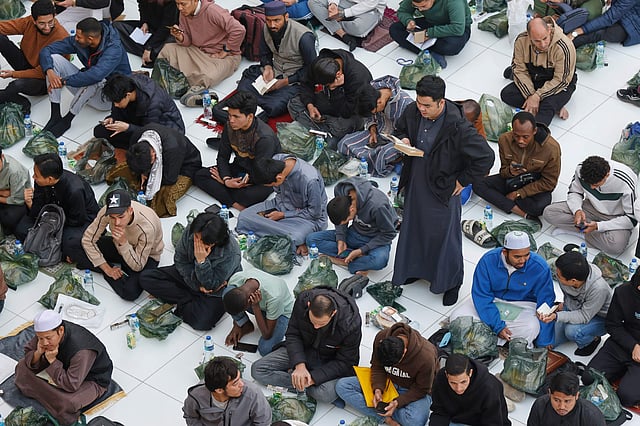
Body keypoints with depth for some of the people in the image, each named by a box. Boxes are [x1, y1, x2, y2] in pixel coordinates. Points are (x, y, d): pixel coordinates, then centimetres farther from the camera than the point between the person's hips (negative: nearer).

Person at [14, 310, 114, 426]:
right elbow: (28, 353, -6)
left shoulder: (82, 351, -42)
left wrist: (52, 360, -38)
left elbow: (71, 385, -38)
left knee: (67, 403, -37)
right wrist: (38, 353, -31)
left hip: (92, 380, -7)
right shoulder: (47, 332, -20)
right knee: (22, 366, 0)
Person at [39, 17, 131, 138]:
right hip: (85, 89, 6)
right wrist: (49, 71, -28)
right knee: (54, 58, -11)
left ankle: (67, 120, -20)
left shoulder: (114, 49, -29)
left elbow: (96, 74, -44)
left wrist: (64, 81, -37)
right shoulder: (77, 41, -10)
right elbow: (46, 50, -7)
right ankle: (55, 115, -17)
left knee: (94, 80, -41)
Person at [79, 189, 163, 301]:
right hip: (119, 246, 3)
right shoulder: (106, 212, -28)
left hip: (147, 256, -3)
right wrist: (108, 269, -18)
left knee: (130, 292, -31)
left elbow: (137, 267, -29)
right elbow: (87, 240, -15)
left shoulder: (146, 227, -38)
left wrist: (124, 242, -43)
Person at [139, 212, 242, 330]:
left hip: (216, 290, -5)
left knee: (202, 322, -32)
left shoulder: (231, 253, -34)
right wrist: (196, 284, -16)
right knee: (146, 278, -7)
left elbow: (211, 286, -23)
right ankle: (190, 300, -11)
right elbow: (180, 260, -5)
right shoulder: (190, 232, -23)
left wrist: (201, 261, -36)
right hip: (189, 275, 6)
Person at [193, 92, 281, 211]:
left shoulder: (264, 138, -31)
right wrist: (227, 180, -22)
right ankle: (237, 204, -25)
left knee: (249, 196, -42)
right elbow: (222, 156, -1)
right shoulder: (230, 127, -12)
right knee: (199, 176, -11)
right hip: (239, 168, 7)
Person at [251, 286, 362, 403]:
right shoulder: (302, 301, -23)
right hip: (303, 349, 4)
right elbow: (293, 334, -10)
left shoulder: (351, 324, -32)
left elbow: (344, 363, -21)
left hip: (329, 361, -4)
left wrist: (313, 377, -30)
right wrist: (299, 365, -26)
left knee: (326, 394, -36)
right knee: (257, 369, -12)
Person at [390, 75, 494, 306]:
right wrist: (402, 139, -13)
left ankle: (451, 282, 35)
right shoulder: (413, 112, -13)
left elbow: (486, 157, -26)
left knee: (444, 235, 12)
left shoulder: (457, 127, -31)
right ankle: (416, 268, 50)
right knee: (413, 227, 24)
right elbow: (400, 129, 11)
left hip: (443, 190, -6)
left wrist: (462, 180, -16)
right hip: (415, 183, 6)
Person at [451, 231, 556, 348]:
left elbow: (545, 306, -15)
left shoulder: (540, 268, -21)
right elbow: (482, 296, -16)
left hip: (522, 306, -1)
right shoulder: (488, 260, -19)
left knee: (531, 328, -35)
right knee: (457, 316, -21)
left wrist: (544, 342, -15)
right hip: (492, 302, 2)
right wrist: (497, 326, -24)